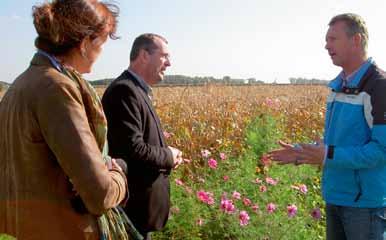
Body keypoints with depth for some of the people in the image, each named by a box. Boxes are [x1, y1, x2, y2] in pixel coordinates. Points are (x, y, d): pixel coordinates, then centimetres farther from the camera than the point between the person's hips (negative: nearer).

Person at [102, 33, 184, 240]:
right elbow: (133, 151, -28)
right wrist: (169, 155, -11)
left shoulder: (137, 90, 12)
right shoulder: (124, 90, -21)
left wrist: (167, 156, 1)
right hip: (134, 205, -10)